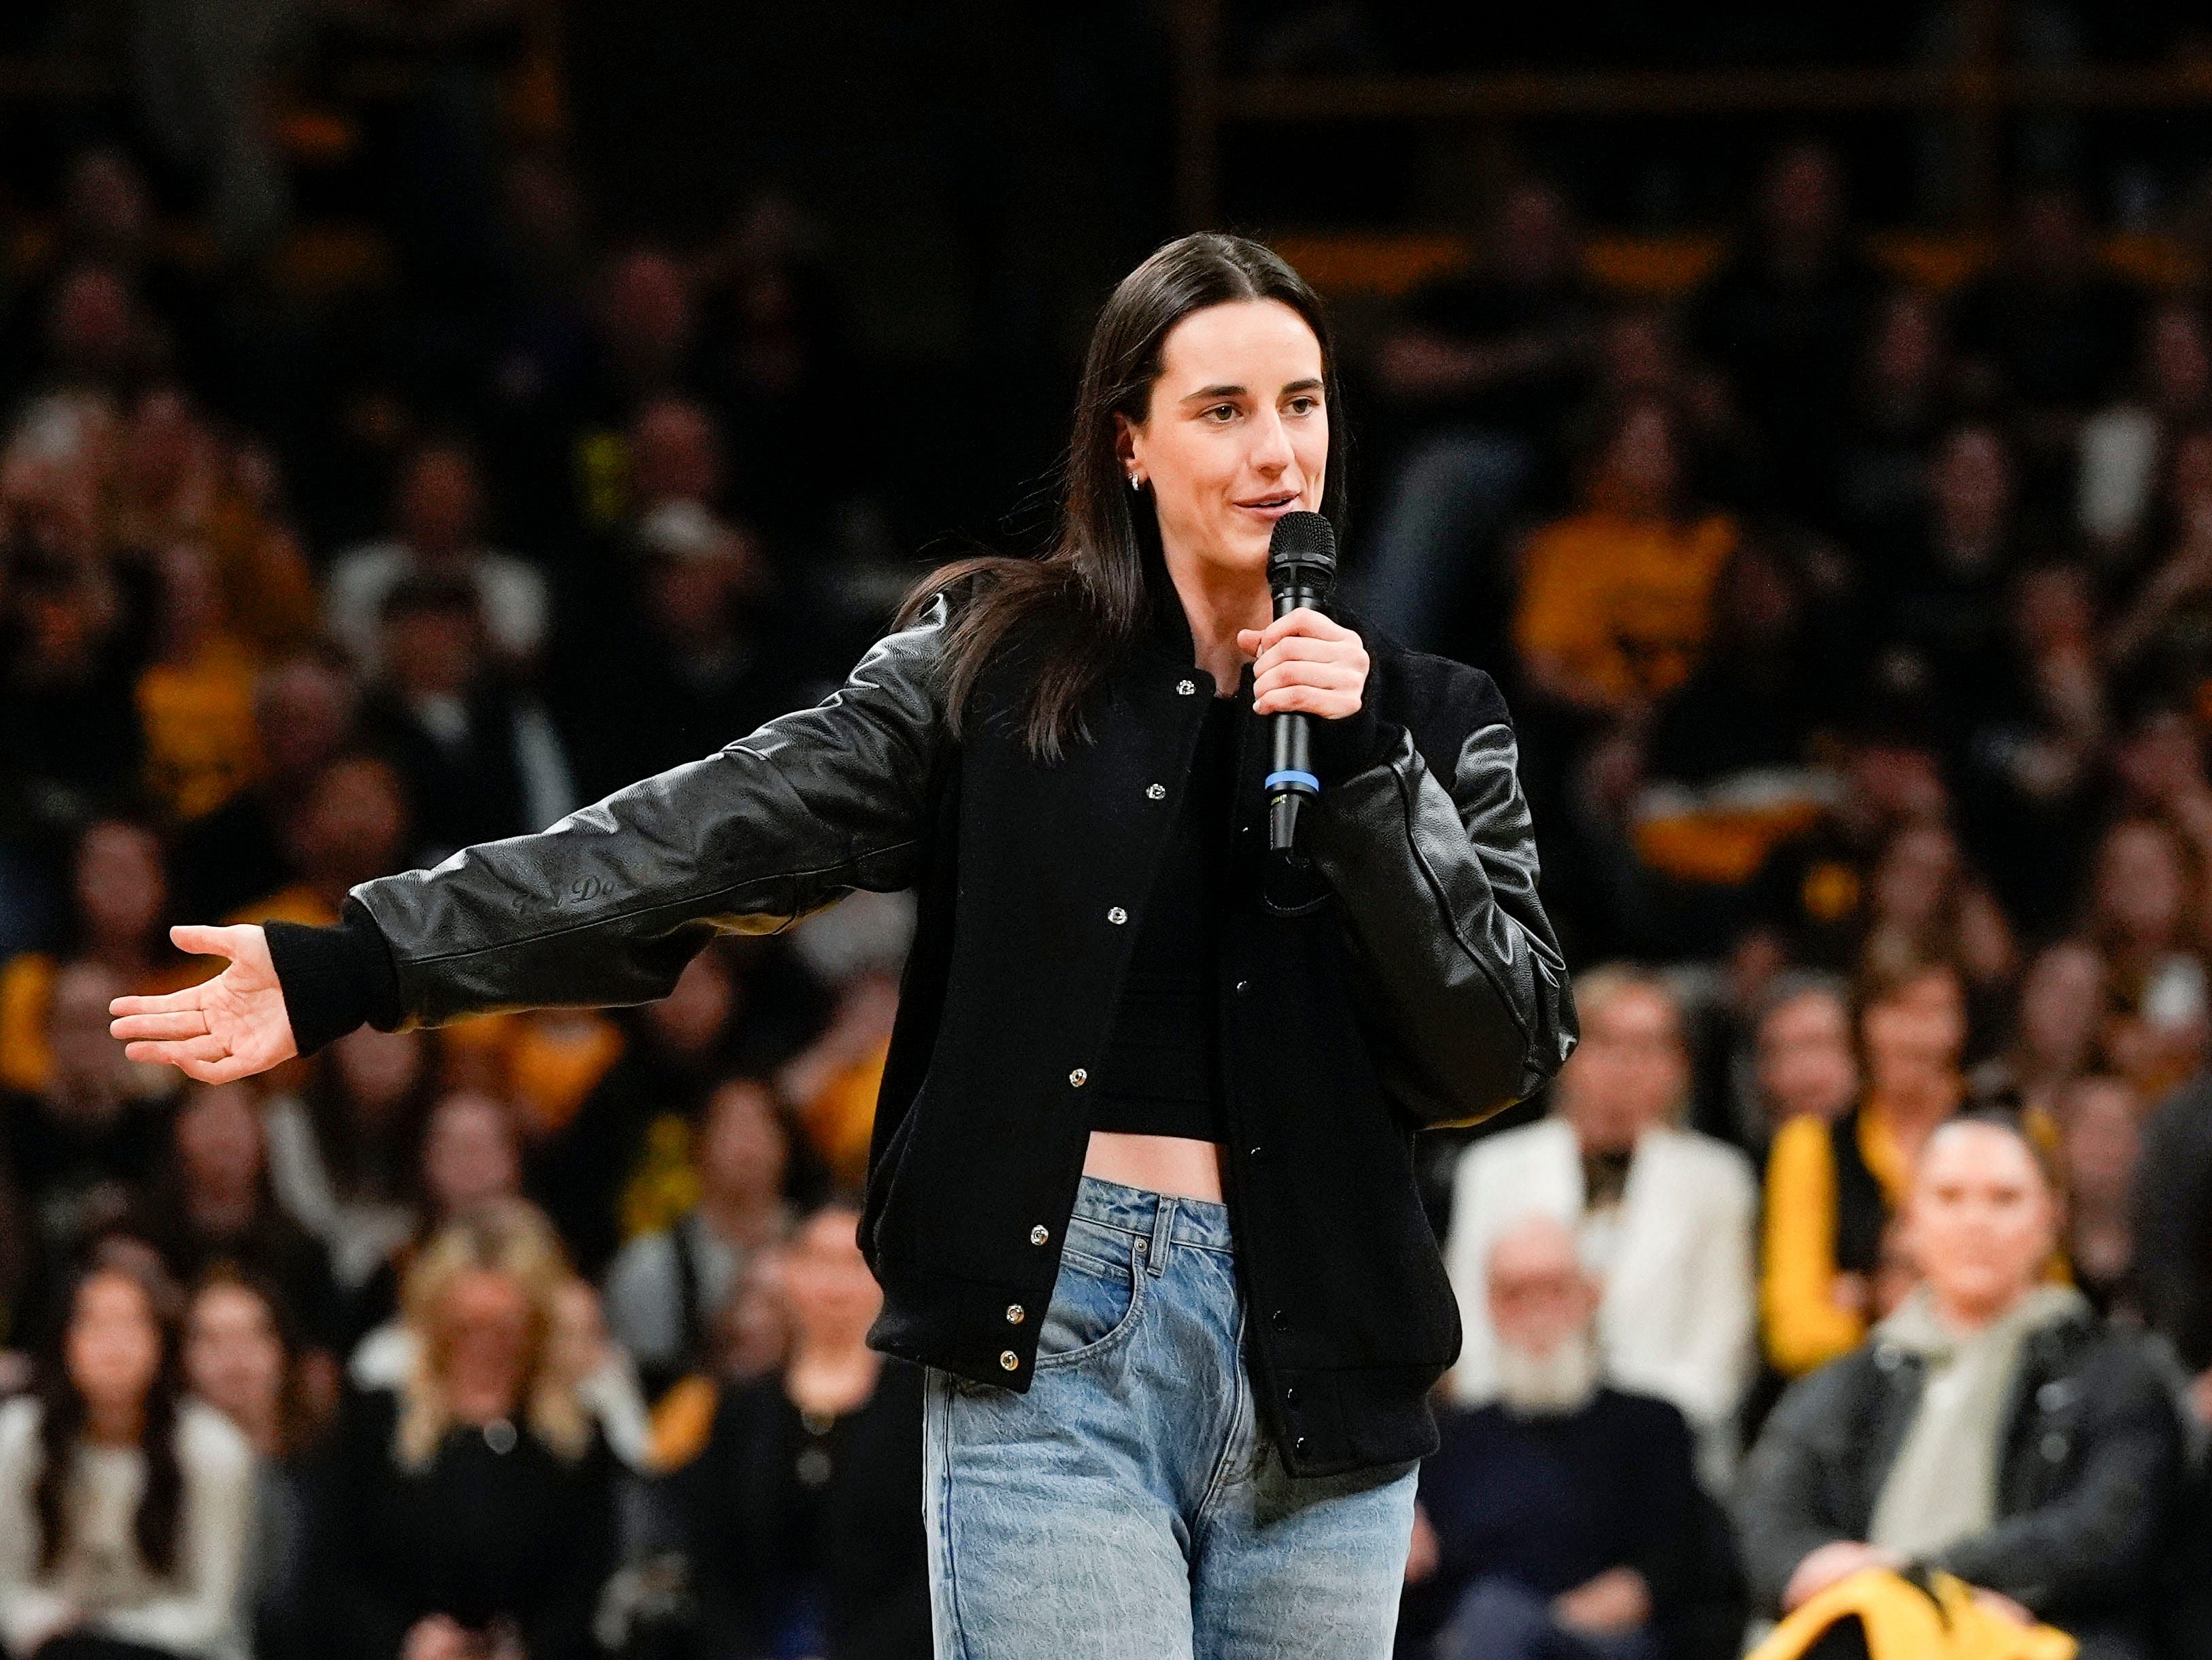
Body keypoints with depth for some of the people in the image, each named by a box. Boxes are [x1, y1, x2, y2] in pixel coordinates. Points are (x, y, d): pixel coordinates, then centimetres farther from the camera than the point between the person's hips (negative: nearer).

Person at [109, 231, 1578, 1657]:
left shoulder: (1428, 719, 9)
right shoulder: (1000, 659, 4)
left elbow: (1509, 1050, 2)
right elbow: (712, 835, 0)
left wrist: (1362, 770, -9)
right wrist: (359, 969, -7)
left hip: (1320, 1359, 2)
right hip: (1055, 1338, -2)